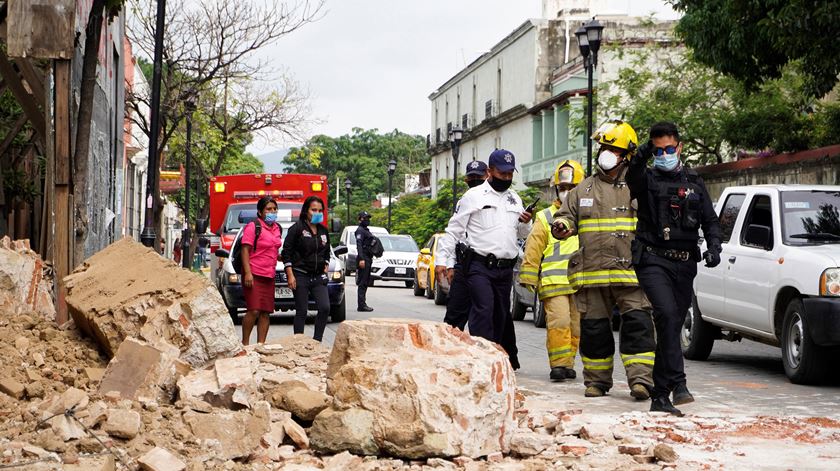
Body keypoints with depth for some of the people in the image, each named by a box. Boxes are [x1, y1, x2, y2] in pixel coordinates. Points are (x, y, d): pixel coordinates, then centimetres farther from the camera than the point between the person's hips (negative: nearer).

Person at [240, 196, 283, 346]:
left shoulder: (277, 228, 16)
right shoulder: (253, 227, -7)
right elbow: (245, 250, -11)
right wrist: (247, 273, -19)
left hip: (269, 276, 7)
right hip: (254, 275, -7)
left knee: (266, 312, 5)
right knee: (254, 310, -12)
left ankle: (261, 344, 10)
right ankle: (245, 343, -2)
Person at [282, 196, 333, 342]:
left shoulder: (323, 231, 13)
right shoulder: (297, 228, -4)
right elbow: (286, 253, -6)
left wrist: (325, 267, 11)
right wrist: (290, 275, -12)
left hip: (318, 277, 5)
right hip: (301, 276, -5)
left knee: (325, 308, -8)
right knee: (301, 311, -1)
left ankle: (317, 340, 2)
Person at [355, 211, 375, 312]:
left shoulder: (366, 230, 21)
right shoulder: (360, 230, -9)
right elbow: (359, 245, -19)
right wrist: (361, 259, -27)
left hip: (368, 259, 10)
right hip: (363, 259, -10)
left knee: (366, 283, 11)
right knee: (362, 283, -11)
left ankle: (363, 304, 15)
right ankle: (361, 305, -13)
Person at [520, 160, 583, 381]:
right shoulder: (546, 218, 10)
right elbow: (533, 250, 6)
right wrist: (529, 277, -1)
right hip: (553, 282, -3)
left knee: (576, 325, 6)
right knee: (559, 322, -16)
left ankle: (567, 363, 16)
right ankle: (558, 363, -11)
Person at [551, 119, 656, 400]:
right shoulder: (584, 190, 15)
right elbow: (568, 215, 18)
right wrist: (562, 226, -5)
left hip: (631, 272, -3)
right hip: (591, 271, 3)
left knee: (637, 324, -12)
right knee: (594, 327, 7)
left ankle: (641, 379, -12)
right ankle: (597, 380, 18)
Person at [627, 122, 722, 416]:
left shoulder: (695, 183, 16)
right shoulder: (648, 179, 5)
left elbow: (710, 220, 15)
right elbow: (633, 179, -20)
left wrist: (714, 247, -5)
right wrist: (641, 158, -41)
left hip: (684, 264, 4)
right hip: (653, 260, -4)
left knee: (672, 325, 7)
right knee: (667, 314, -25)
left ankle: (660, 396, 17)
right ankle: (677, 383, -28)